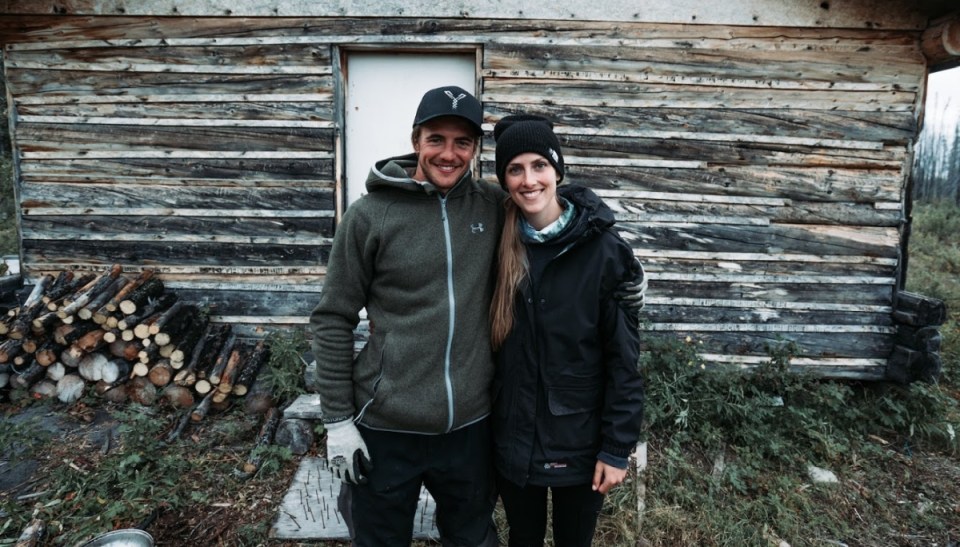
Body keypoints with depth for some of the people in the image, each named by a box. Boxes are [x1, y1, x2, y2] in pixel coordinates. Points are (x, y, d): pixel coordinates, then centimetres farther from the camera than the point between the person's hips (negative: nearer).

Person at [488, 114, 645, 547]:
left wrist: (617, 447, -11)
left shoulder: (602, 249, -14)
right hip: (513, 440, 3)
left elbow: (623, 358, -12)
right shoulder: (499, 246, -5)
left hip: (580, 442, -2)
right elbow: (489, 344, 2)